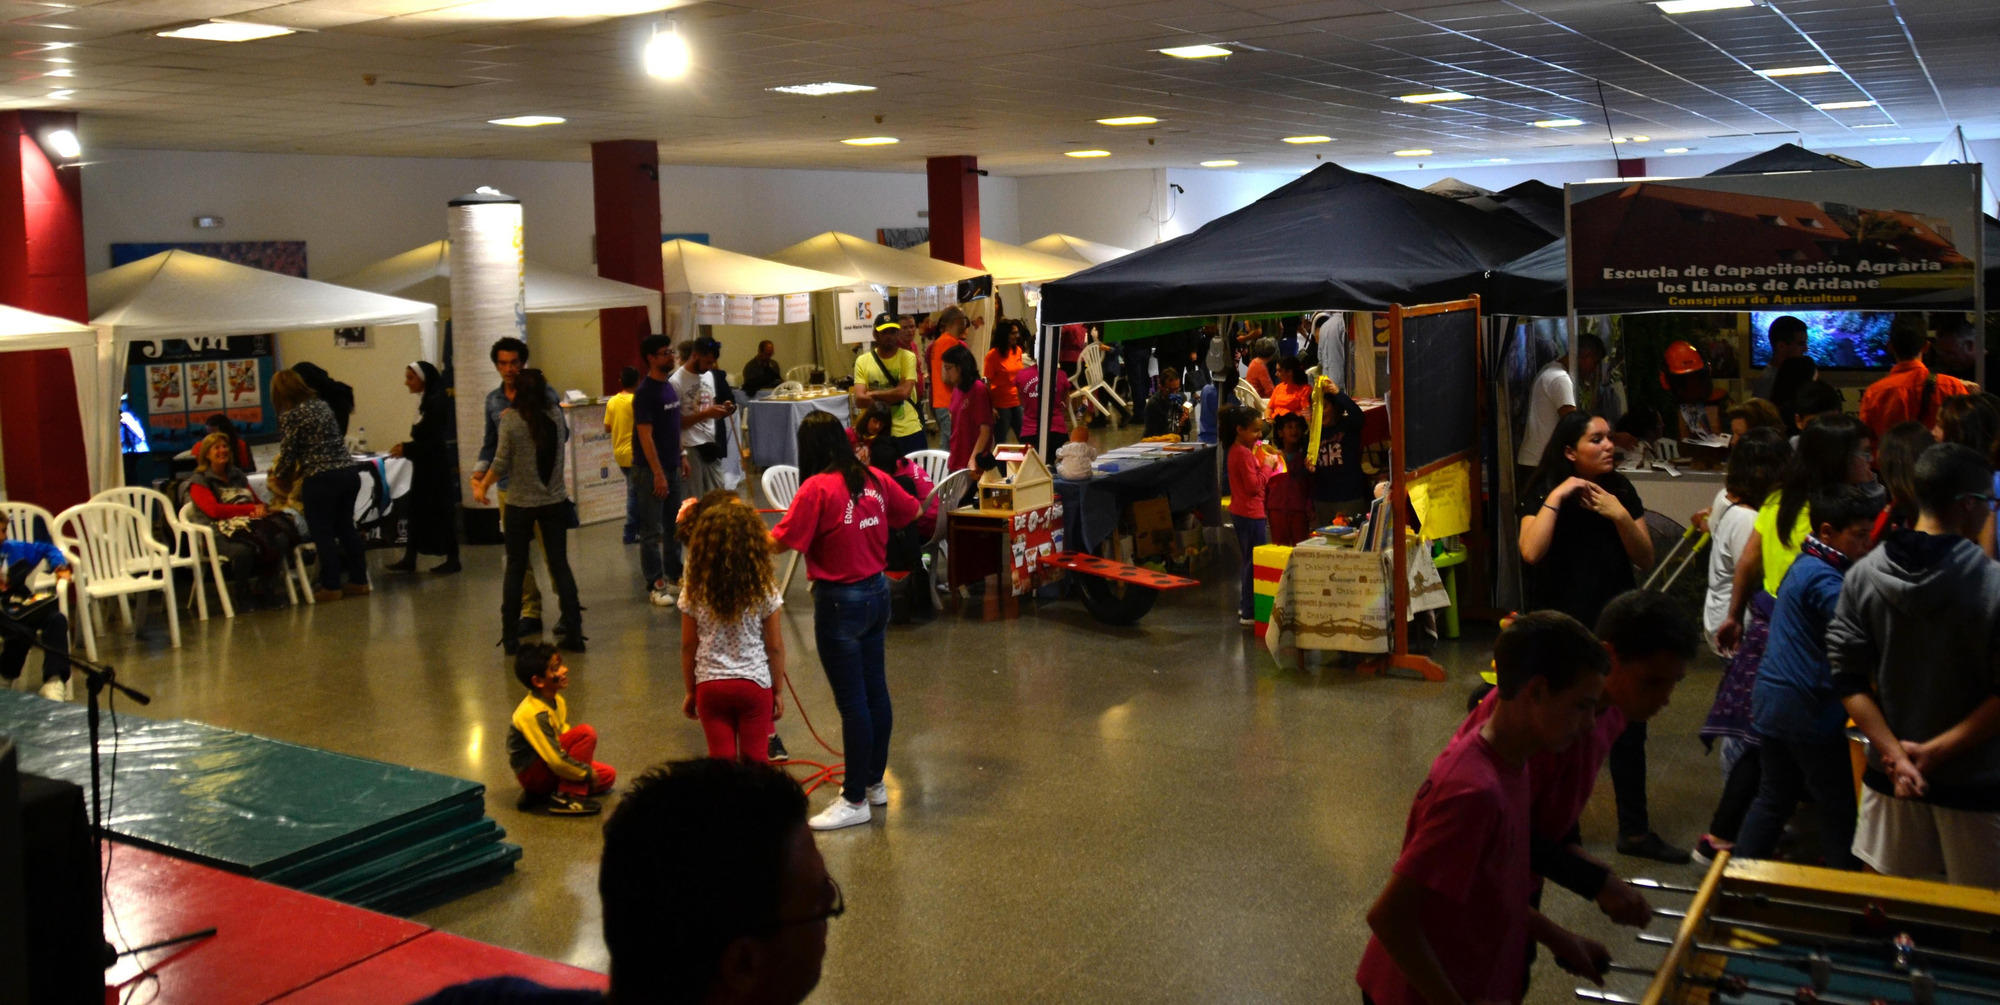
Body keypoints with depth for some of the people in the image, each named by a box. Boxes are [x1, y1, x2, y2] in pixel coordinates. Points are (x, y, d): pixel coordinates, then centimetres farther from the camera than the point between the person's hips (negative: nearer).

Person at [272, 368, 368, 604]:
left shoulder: (290, 415, -8)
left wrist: (279, 474, 14)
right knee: (346, 527, 14)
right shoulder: (322, 405, 12)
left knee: (322, 533, 3)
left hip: (321, 479, -7)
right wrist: (301, 470, 21)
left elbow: (288, 453, -6)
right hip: (348, 472, 7)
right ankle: (358, 580, 18)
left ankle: (331, 587, 7)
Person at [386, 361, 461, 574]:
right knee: (417, 510, 9)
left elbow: (435, 442, -20)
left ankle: (453, 560, 7)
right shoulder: (427, 402, 11)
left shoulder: (436, 403, -17)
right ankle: (409, 559, 13)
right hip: (426, 466, 9)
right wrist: (406, 447, 4)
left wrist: (407, 449, -14)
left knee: (441, 511, -2)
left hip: (435, 467, -9)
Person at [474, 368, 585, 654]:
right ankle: (573, 632, 5)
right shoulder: (555, 416, -2)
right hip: (555, 502, 2)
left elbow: (501, 463, -9)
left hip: (521, 504, -2)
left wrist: (482, 487, 7)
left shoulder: (510, 419, -10)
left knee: (515, 568, 9)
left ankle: (510, 637, 13)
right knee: (560, 564, 7)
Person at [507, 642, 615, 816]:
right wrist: (587, 773, -17)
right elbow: (555, 760, -30)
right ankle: (566, 798, -19)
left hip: (549, 768, 9)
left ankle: (540, 796, 4)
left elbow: (565, 739, 13)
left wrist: (587, 770, 2)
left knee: (608, 775, 8)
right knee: (585, 733, -23)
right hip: (533, 773, -9)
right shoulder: (533, 714, -27)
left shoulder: (556, 701, 1)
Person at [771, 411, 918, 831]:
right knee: (876, 690, 17)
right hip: (877, 592, 7)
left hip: (840, 601, -7)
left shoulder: (817, 489, -18)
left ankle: (854, 800, 10)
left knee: (851, 702, 0)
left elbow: (781, 541, -21)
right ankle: (874, 782, 31)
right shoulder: (874, 480, 1)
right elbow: (910, 512, 17)